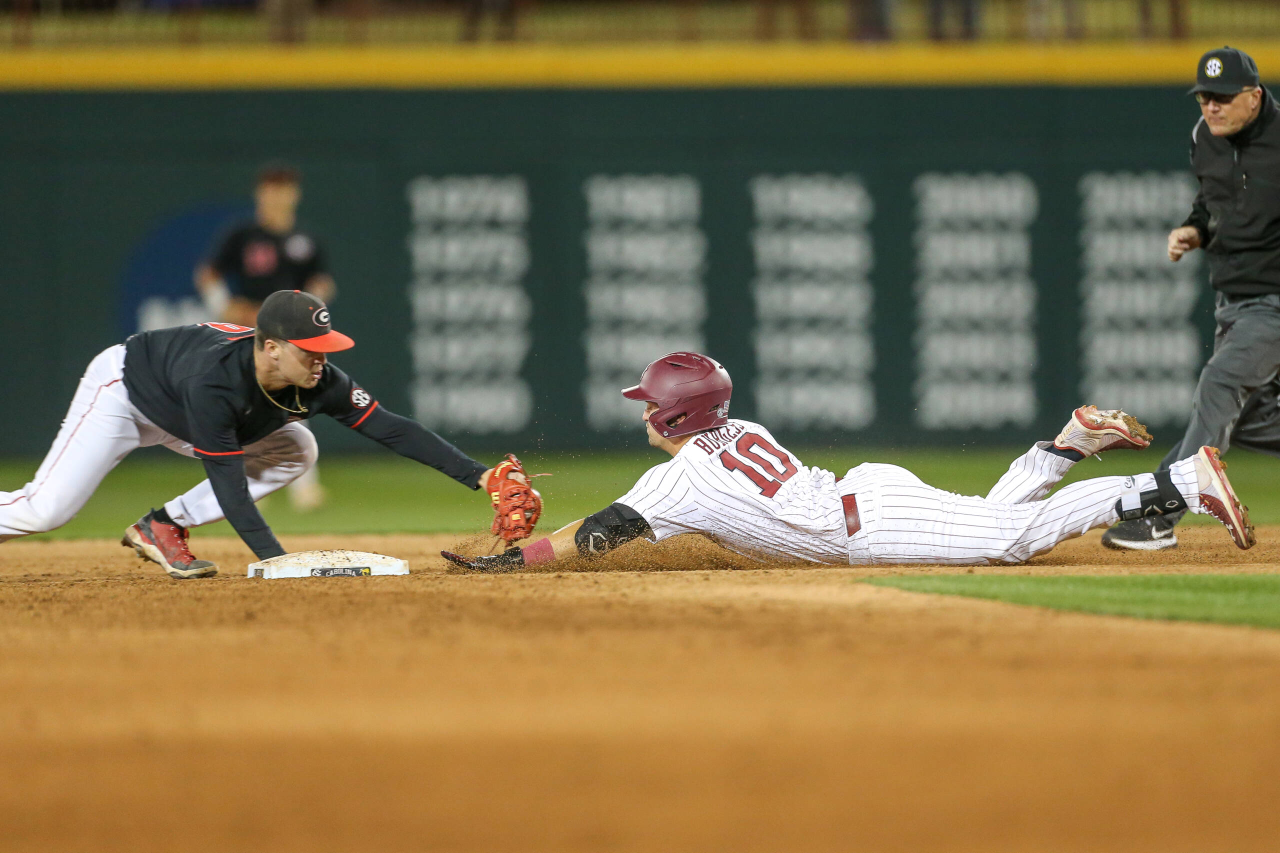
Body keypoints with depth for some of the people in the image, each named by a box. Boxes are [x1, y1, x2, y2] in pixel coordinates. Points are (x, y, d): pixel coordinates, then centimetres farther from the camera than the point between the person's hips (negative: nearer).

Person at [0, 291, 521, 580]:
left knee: (296, 451, -5)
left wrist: (476, 475, -30)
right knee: (45, 511, -19)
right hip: (121, 389, -7)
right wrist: (275, 560, -46)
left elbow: (391, 430, -23)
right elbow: (228, 482, -40)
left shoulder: (318, 381, -25)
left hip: (178, 421, 7)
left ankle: (164, 527, -3)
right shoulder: (215, 381, -42)